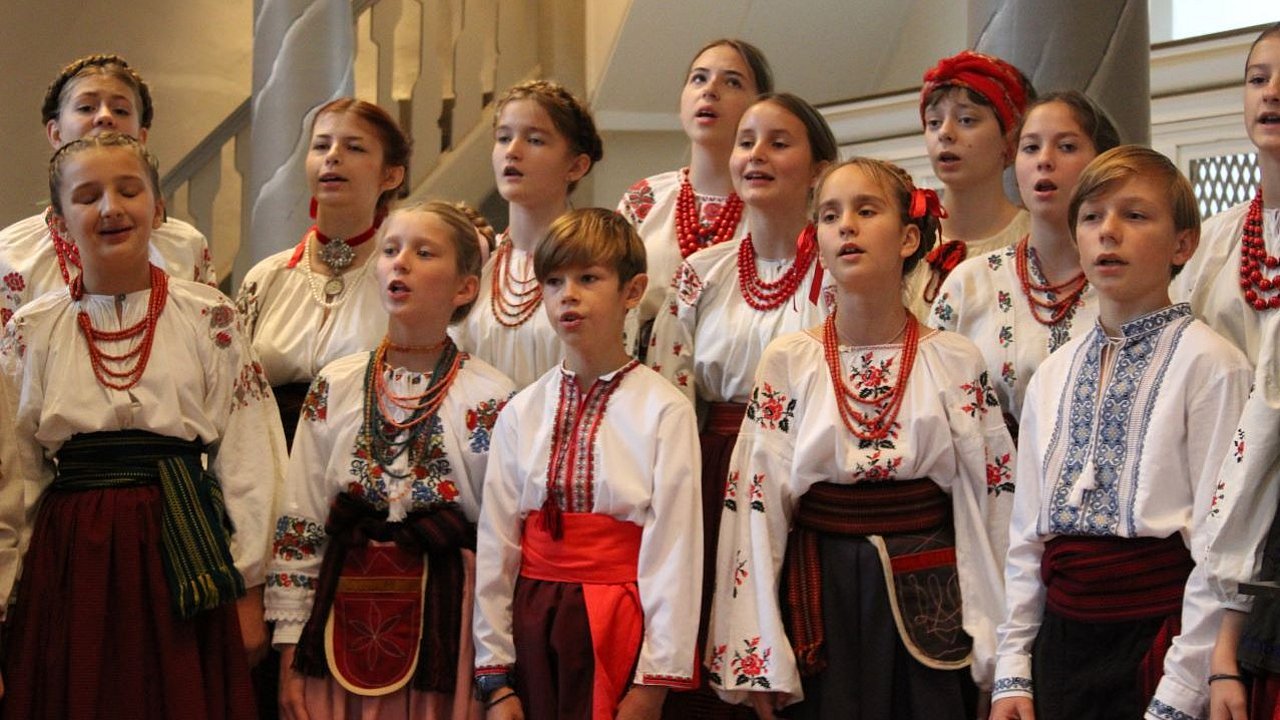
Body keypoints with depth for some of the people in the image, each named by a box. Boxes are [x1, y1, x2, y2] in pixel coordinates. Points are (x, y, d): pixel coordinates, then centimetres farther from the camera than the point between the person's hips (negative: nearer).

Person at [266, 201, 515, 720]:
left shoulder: (491, 401, -4)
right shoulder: (334, 388, 5)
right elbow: (297, 527, 6)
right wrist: (290, 656, 2)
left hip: (444, 618, -2)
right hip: (344, 614, 2)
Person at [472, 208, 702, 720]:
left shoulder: (664, 412, -7)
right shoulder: (521, 414, 5)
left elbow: (674, 549, -9)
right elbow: (495, 544, 4)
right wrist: (495, 679, 2)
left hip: (618, 631, -3)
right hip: (532, 626, 3)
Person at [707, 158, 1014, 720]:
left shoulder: (956, 362, 1)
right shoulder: (788, 363, 0)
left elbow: (990, 503, 2)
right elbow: (756, 507, -1)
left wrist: (997, 650, -1)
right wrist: (758, 663, -4)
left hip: (930, 607, 0)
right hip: (820, 605, 0)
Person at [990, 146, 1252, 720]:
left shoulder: (1207, 363, -8)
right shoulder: (1054, 375, 11)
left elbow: (1221, 544, -13)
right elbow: (1026, 534, 13)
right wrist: (1012, 672, 7)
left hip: (1158, 637, -5)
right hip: (1061, 642, 6)